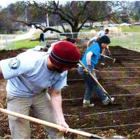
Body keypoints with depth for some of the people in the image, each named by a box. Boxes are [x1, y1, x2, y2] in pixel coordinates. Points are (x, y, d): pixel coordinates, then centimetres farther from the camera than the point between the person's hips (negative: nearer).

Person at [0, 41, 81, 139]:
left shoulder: (62, 72, -20)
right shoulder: (28, 62, -39)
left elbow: (55, 94, -9)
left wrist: (61, 119, -21)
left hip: (40, 94, 5)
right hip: (18, 96, -5)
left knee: (56, 128, 8)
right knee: (21, 136, 1)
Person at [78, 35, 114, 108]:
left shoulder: (94, 45, 19)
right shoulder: (96, 46, -12)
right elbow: (88, 55, -28)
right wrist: (89, 67, -29)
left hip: (82, 68, 9)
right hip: (85, 69, -9)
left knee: (89, 85, 19)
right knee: (95, 85, 6)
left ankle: (86, 102, 20)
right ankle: (106, 100, 20)